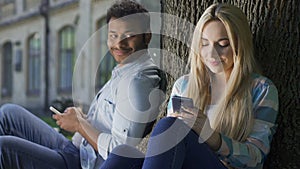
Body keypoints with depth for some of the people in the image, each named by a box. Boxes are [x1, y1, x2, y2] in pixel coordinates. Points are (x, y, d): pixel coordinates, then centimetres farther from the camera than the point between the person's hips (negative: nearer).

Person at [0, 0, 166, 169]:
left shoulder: (139, 81, -21)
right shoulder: (124, 73, 11)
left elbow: (120, 152, -26)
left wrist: (80, 124, -13)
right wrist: (84, 118, 2)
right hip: (78, 151, 10)